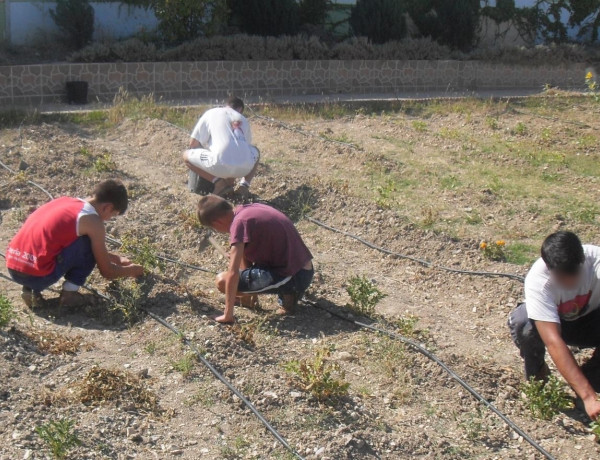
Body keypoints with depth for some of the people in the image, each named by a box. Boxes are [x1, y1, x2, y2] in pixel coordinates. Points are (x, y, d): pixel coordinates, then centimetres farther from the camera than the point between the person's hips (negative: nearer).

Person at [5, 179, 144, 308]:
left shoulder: (66, 201, 18)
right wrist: (131, 270, 23)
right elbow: (107, 271, 5)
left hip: (13, 268, 8)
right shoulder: (92, 221, -5)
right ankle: (69, 293, 5)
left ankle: (31, 289, 17)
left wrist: (116, 258, 40)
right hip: (37, 275, -8)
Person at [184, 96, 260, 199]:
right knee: (255, 152, 38)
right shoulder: (243, 119, 28)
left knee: (186, 155, 18)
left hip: (220, 165, -4)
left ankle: (219, 183, 3)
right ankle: (244, 184, 15)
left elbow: (193, 143, 15)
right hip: (245, 167, 4)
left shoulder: (211, 114, 18)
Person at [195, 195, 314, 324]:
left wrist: (228, 315, -14)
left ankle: (286, 295, -5)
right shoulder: (250, 208, 11)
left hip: (292, 278, -9)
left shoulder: (239, 223, -17)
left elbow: (233, 274, -21)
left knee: (223, 281, -11)